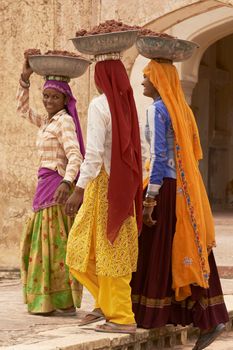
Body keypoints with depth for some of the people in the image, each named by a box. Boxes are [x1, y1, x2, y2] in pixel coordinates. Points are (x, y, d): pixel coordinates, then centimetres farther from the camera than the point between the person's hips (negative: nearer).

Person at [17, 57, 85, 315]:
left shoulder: (65, 121, -10)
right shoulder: (47, 121, 15)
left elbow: (74, 155, -22)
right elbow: (22, 109, 27)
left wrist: (67, 182, -37)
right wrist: (24, 79, 15)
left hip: (55, 185, -9)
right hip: (45, 186, 9)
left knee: (53, 241, -9)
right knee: (43, 240, 11)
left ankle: (65, 302, -7)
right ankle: (47, 299, 17)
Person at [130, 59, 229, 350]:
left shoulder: (157, 109, -10)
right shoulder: (180, 108, 15)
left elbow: (159, 156, -17)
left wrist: (149, 199, -18)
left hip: (165, 187, -8)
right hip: (186, 189, 8)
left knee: (156, 252, 2)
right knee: (189, 252, 5)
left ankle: (150, 315, 10)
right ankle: (210, 318, 1)